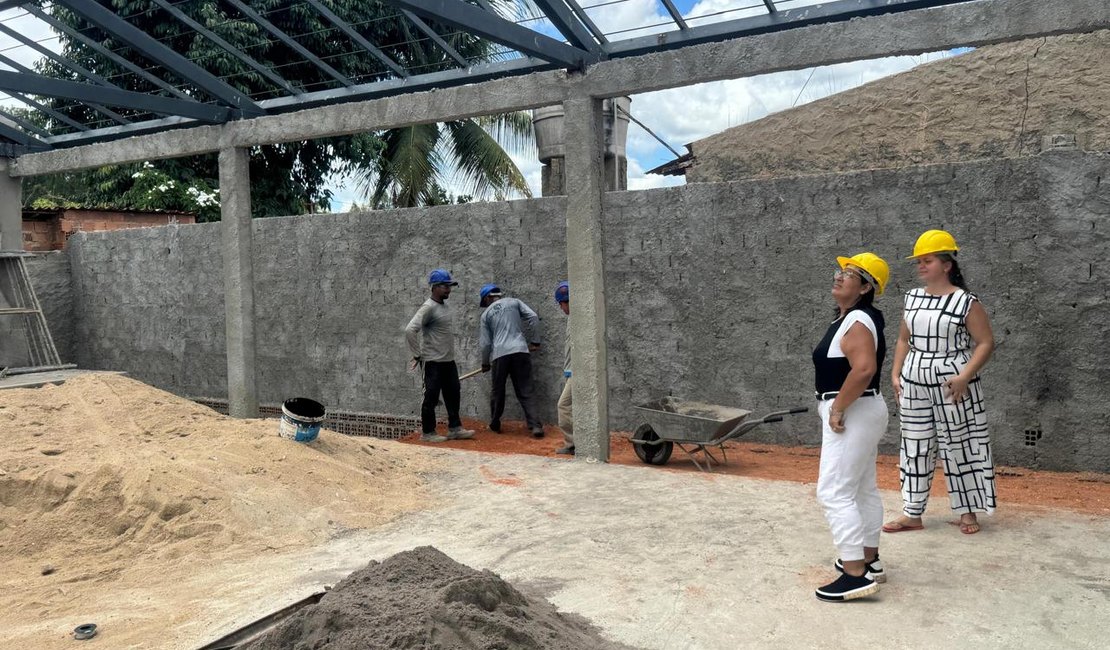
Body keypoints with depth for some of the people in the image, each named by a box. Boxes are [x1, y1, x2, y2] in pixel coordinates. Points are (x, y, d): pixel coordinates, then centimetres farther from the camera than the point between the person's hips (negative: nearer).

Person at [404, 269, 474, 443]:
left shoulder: (444, 306, 12)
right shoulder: (428, 307, -15)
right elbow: (410, 330, -23)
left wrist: (450, 354, 15)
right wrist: (417, 355, -18)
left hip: (449, 361, 9)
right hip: (433, 362, -9)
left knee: (454, 395, 13)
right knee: (431, 397, 0)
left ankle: (454, 428, 22)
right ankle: (427, 433, 11)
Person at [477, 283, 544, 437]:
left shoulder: (486, 314, 12)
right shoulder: (514, 302, 14)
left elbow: (484, 343, 10)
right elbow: (533, 317, 3)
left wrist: (485, 363, 24)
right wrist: (535, 341, 8)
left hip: (499, 355, 0)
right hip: (520, 351, 1)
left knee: (497, 391, 16)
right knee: (525, 392, 2)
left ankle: (494, 424, 28)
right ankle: (536, 425, -9)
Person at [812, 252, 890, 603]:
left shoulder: (857, 321, -19)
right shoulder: (853, 317, 13)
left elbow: (864, 369, -34)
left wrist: (837, 409, -24)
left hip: (852, 414, -11)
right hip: (860, 412, 11)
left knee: (835, 493, -9)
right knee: (864, 489, 17)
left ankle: (856, 575, -6)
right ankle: (869, 560, 29)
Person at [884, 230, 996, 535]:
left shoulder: (965, 301, -10)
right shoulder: (912, 298, 7)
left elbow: (986, 343, -10)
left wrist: (965, 376, -20)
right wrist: (896, 374, 7)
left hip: (951, 386, -5)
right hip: (914, 383, 6)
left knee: (958, 445, 6)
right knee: (915, 446, 9)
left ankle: (967, 512, 23)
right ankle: (912, 514, 18)